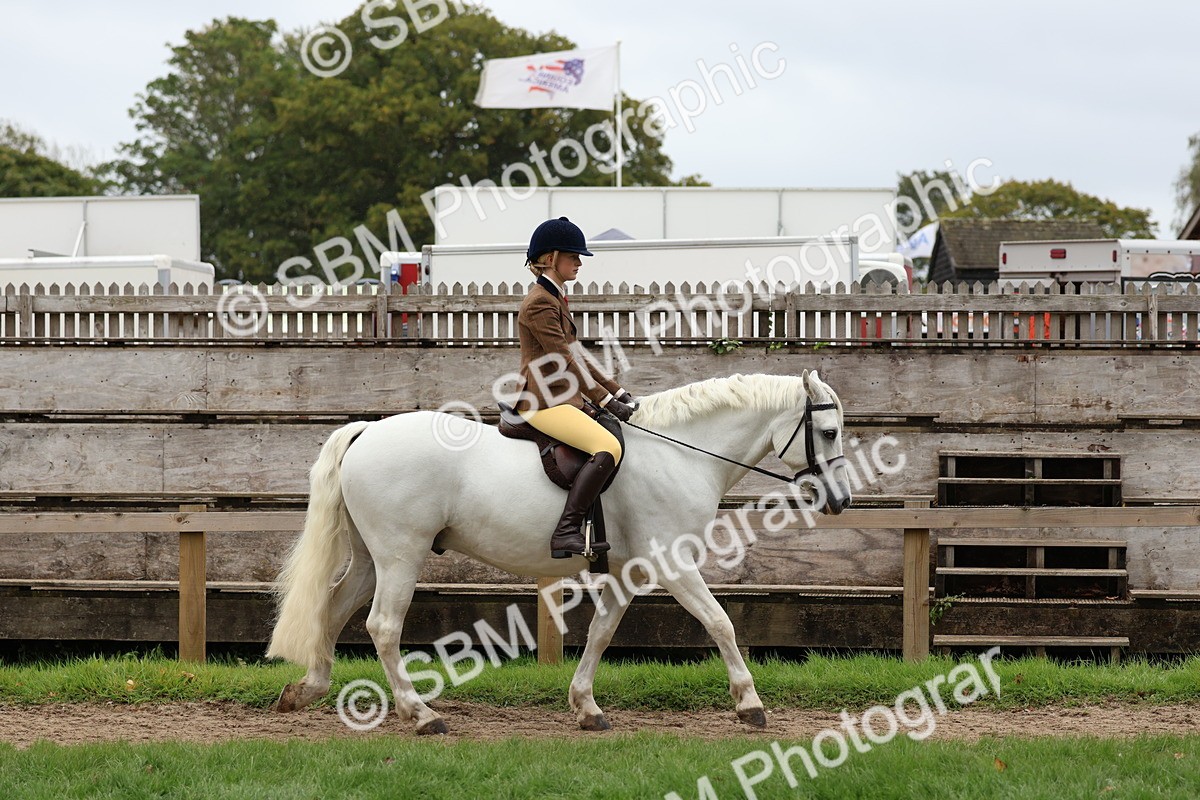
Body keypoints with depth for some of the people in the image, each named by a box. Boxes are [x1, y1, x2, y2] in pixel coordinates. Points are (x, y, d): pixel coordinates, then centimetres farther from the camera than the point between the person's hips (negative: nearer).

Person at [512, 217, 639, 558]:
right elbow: (565, 362, -16)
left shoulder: (556, 299, 20)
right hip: (543, 401, -11)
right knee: (608, 447, -27)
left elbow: (575, 358, 23)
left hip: (562, 398, 11)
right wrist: (607, 401, -15)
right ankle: (566, 531, -32)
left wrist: (618, 393, 17)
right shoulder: (540, 304, -13)